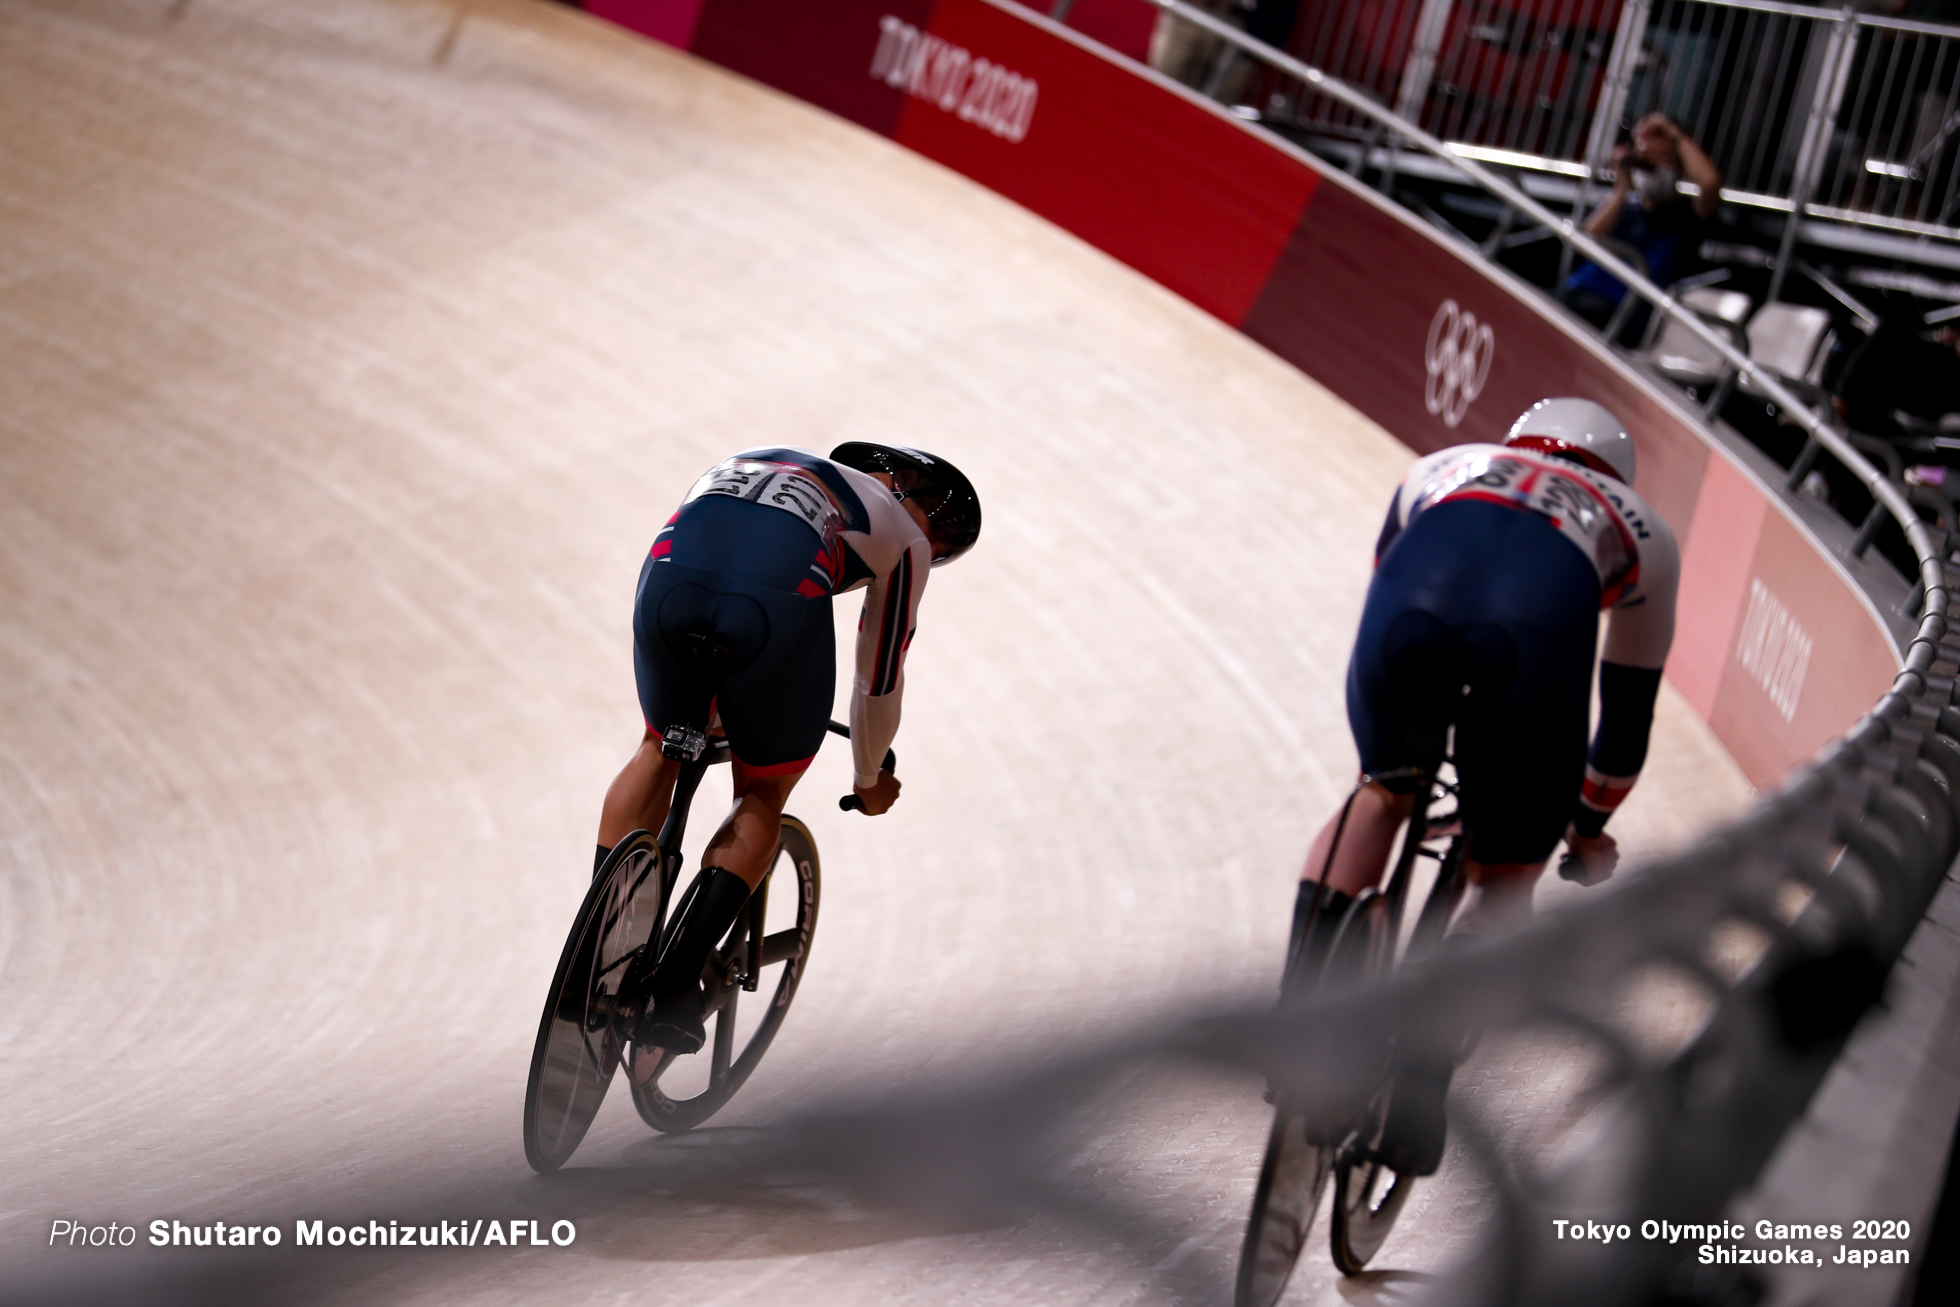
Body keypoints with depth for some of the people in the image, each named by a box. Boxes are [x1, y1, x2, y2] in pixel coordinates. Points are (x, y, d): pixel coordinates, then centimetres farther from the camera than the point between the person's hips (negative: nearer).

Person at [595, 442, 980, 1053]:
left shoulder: (750, 462, 43)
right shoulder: (906, 540, 30)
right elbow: (879, 681, 36)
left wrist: (712, 715, 65)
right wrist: (870, 779, 54)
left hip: (670, 574, 4)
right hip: (780, 604, -3)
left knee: (662, 749, 30)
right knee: (763, 795, 18)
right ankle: (671, 989, 5)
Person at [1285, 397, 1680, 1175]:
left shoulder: (1442, 469, 46)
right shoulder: (1642, 530, 41)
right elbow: (1630, 700, 47)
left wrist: (1394, 752, 69)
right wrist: (1591, 822, 63)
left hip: (1414, 600, 2)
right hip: (1534, 631, -2)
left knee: (1383, 792, 30)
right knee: (1506, 878, 16)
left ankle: (1296, 1007, 17)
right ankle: (1417, 1091, 1)